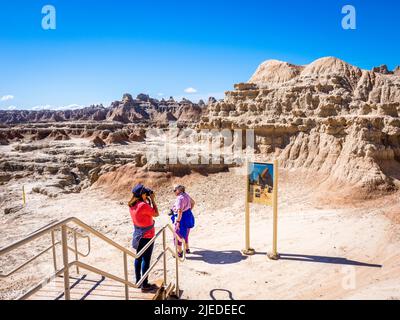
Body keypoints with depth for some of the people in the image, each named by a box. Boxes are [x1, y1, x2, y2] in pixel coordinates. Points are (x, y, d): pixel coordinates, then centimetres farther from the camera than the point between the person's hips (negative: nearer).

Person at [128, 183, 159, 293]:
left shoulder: (132, 205, 1)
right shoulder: (143, 205, -25)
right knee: (146, 260, 0)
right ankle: (145, 285, 8)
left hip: (138, 235, 8)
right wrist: (152, 200, -11)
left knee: (138, 258, 16)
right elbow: (156, 214, -14)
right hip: (147, 236, -8)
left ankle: (138, 280, 28)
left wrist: (147, 200, 3)